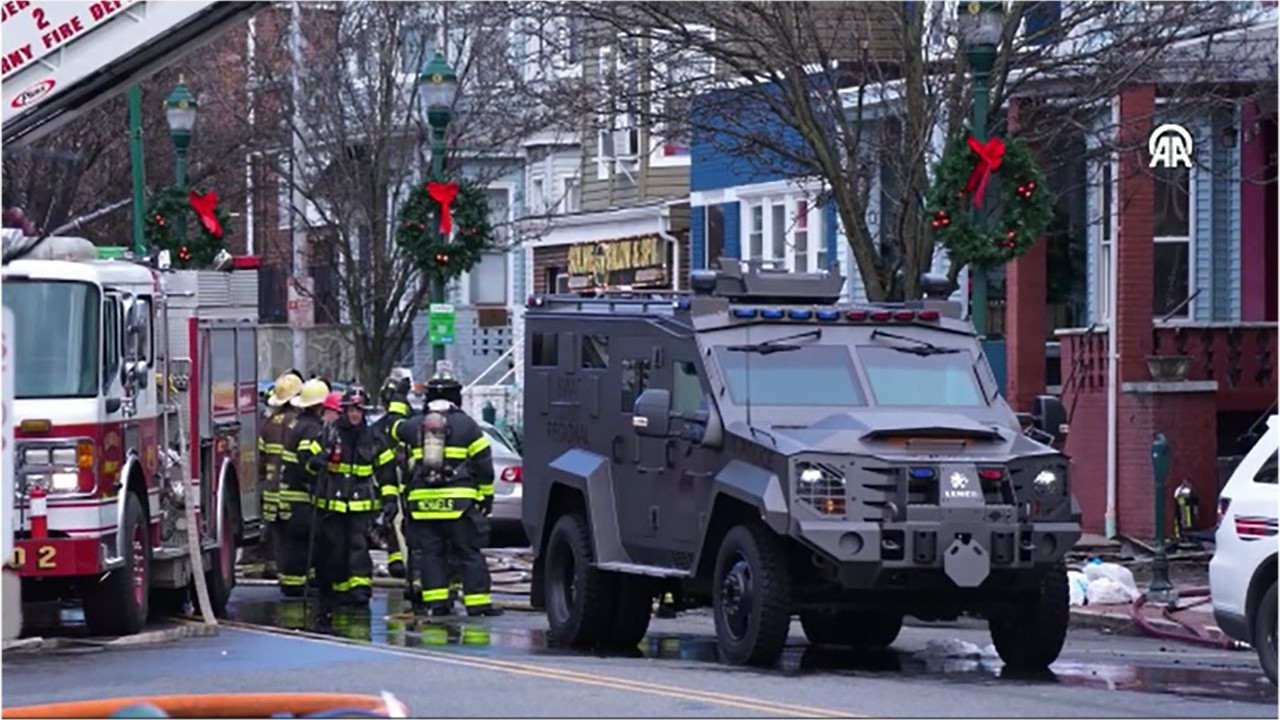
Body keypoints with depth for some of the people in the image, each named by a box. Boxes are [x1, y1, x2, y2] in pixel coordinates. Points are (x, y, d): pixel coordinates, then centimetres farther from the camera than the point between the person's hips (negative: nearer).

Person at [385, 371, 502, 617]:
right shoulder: (467, 425, 0)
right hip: (458, 501, -2)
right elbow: (484, 464, 0)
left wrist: (398, 400, 43)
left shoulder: (415, 426, 7)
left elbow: (394, 429, 30)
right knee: (469, 553, 0)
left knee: (430, 553, 7)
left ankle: (436, 602, 1)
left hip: (422, 501, 2)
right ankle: (477, 602, -4)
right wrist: (485, 496, 9)